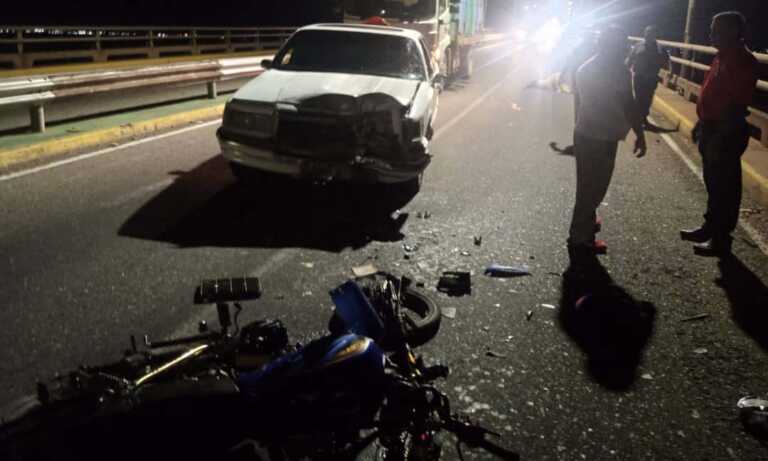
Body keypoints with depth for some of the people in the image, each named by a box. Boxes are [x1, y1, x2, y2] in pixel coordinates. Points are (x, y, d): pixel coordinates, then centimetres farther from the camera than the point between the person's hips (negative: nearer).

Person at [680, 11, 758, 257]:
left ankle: (721, 240, 9)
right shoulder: (723, 57, 11)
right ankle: (711, 228, 32)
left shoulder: (742, 61, -19)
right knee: (713, 182, 19)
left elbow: (736, 105, -23)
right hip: (712, 128, 10)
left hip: (726, 133, -10)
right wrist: (701, 124, 20)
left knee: (725, 187, -1)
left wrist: (720, 137, -25)